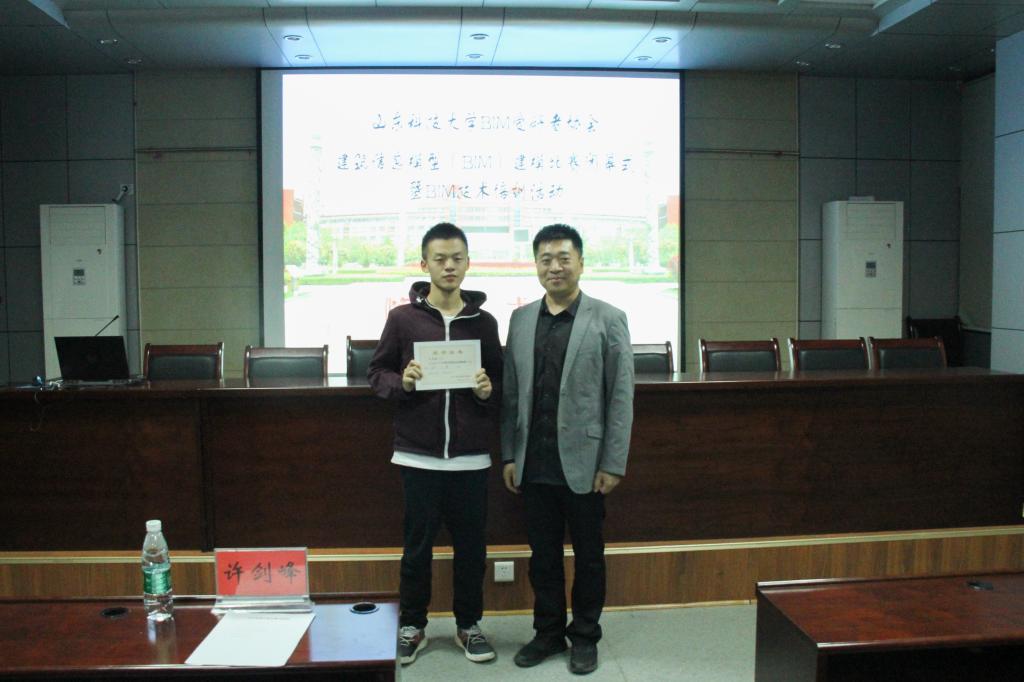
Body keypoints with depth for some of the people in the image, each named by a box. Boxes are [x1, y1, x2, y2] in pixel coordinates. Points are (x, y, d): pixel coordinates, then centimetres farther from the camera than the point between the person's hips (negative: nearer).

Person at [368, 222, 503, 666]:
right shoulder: (403, 318, 0)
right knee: (417, 545, 10)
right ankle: (412, 626, 28)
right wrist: (401, 383, -14)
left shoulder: (483, 322, 4)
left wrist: (488, 391, -11)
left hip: (470, 457, 1)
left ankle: (468, 625, 29)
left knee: (471, 545, 10)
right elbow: (376, 372, 6)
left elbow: (501, 382, 10)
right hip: (418, 455, -1)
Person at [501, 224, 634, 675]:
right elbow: (510, 394, 8)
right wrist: (509, 456, 5)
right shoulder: (521, 319, 7)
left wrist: (613, 464, -9)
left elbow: (621, 398, -5)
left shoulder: (608, 319, -4)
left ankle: (585, 637, 29)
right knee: (542, 554, 13)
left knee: (588, 556, 11)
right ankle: (548, 632, 31)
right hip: (534, 465, 3)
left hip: (583, 464, -3)